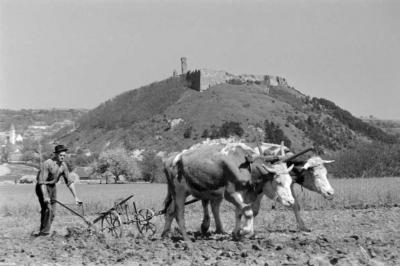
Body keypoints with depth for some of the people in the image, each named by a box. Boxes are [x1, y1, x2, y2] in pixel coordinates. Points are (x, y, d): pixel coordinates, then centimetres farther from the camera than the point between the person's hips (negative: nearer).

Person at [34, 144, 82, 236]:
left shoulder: (63, 165, -4)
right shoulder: (47, 164, -24)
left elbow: (69, 181, 0)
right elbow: (42, 181, -28)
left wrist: (76, 197, -6)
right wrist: (45, 196, -36)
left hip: (52, 187, 7)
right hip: (42, 187, -7)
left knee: (52, 212, 4)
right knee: (47, 208, -20)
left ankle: (44, 232, 11)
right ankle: (44, 231, -16)